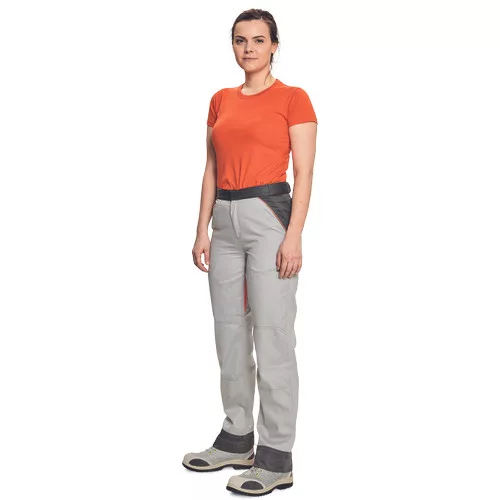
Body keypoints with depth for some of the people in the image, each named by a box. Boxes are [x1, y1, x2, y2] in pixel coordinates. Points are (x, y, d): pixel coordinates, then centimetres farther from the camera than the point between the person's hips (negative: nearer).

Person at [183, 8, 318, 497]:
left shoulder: (293, 99, -3)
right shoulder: (221, 100, 15)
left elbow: (303, 173, -9)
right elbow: (211, 169, 14)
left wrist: (293, 236, -17)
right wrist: (202, 229, 7)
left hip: (269, 215, -7)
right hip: (225, 219, 7)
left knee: (272, 337, -5)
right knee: (229, 334, 12)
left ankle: (276, 457, 5)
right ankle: (236, 439, 26)